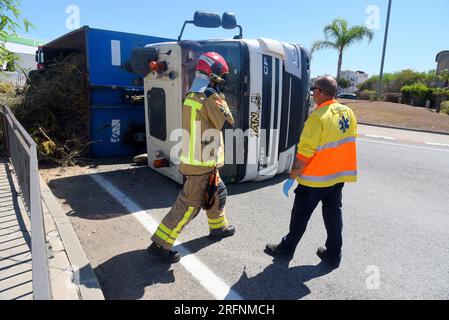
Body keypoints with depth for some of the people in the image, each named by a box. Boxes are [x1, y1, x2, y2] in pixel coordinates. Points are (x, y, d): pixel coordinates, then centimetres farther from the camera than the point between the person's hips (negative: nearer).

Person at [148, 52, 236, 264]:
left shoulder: (192, 96, 8)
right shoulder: (208, 98, -19)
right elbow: (228, 120, -11)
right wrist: (218, 97, -4)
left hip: (195, 160, 9)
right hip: (201, 164, -9)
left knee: (218, 193, 24)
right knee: (189, 205, 0)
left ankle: (218, 228, 43)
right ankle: (160, 244, 9)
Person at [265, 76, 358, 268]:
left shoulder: (318, 117, -22)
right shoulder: (348, 112, 1)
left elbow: (305, 153, -23)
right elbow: (350, 141, 11)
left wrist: (292, 178, -16)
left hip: (315, 178, -7)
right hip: (339, 175, 7)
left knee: (301, 215, 9)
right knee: (333, 213, 17)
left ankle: (287, 249, 26)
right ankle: (333, 255, 27)